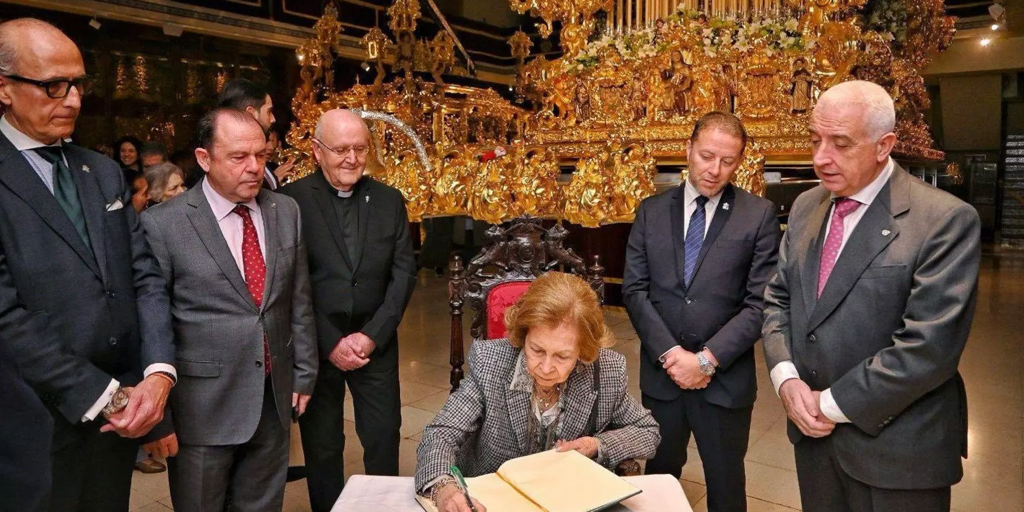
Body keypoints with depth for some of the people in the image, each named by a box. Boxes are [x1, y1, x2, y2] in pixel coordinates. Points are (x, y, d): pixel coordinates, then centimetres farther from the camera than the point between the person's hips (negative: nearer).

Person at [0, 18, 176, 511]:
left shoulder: (105, 171, 9)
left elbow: (145, 276, 5)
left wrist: (158, 372, -9)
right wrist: (104, 397, -15)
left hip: (123, 409, 5)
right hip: (40, 424, -5)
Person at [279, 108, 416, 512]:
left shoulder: (390, 201, 4)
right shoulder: (290, 201, -6)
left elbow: (404, 272, 1)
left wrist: (373, 335, -8)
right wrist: (330, 342, -12)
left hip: (376, 341, 2)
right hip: (316, 345, -2)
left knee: (384, 439, 9)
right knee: (321, 446, 12)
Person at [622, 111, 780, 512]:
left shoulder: (759, 215, -4)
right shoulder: (651, 211, 3)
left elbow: (761, 303, -9)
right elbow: (634, 289, -2)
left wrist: (707, 359, -15)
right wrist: (669, 352, -12)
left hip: (726, 379, -1)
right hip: (660, 374, 2)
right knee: (658, 478, 18)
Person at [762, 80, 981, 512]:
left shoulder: (945, 220, -16)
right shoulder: (805, 207, 4)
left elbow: (929, 346, -21)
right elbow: (778, 298, 8)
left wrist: (833, 404, -16)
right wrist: (786, 379, -8)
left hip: (897, 450, -5)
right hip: (813, 428, 5)